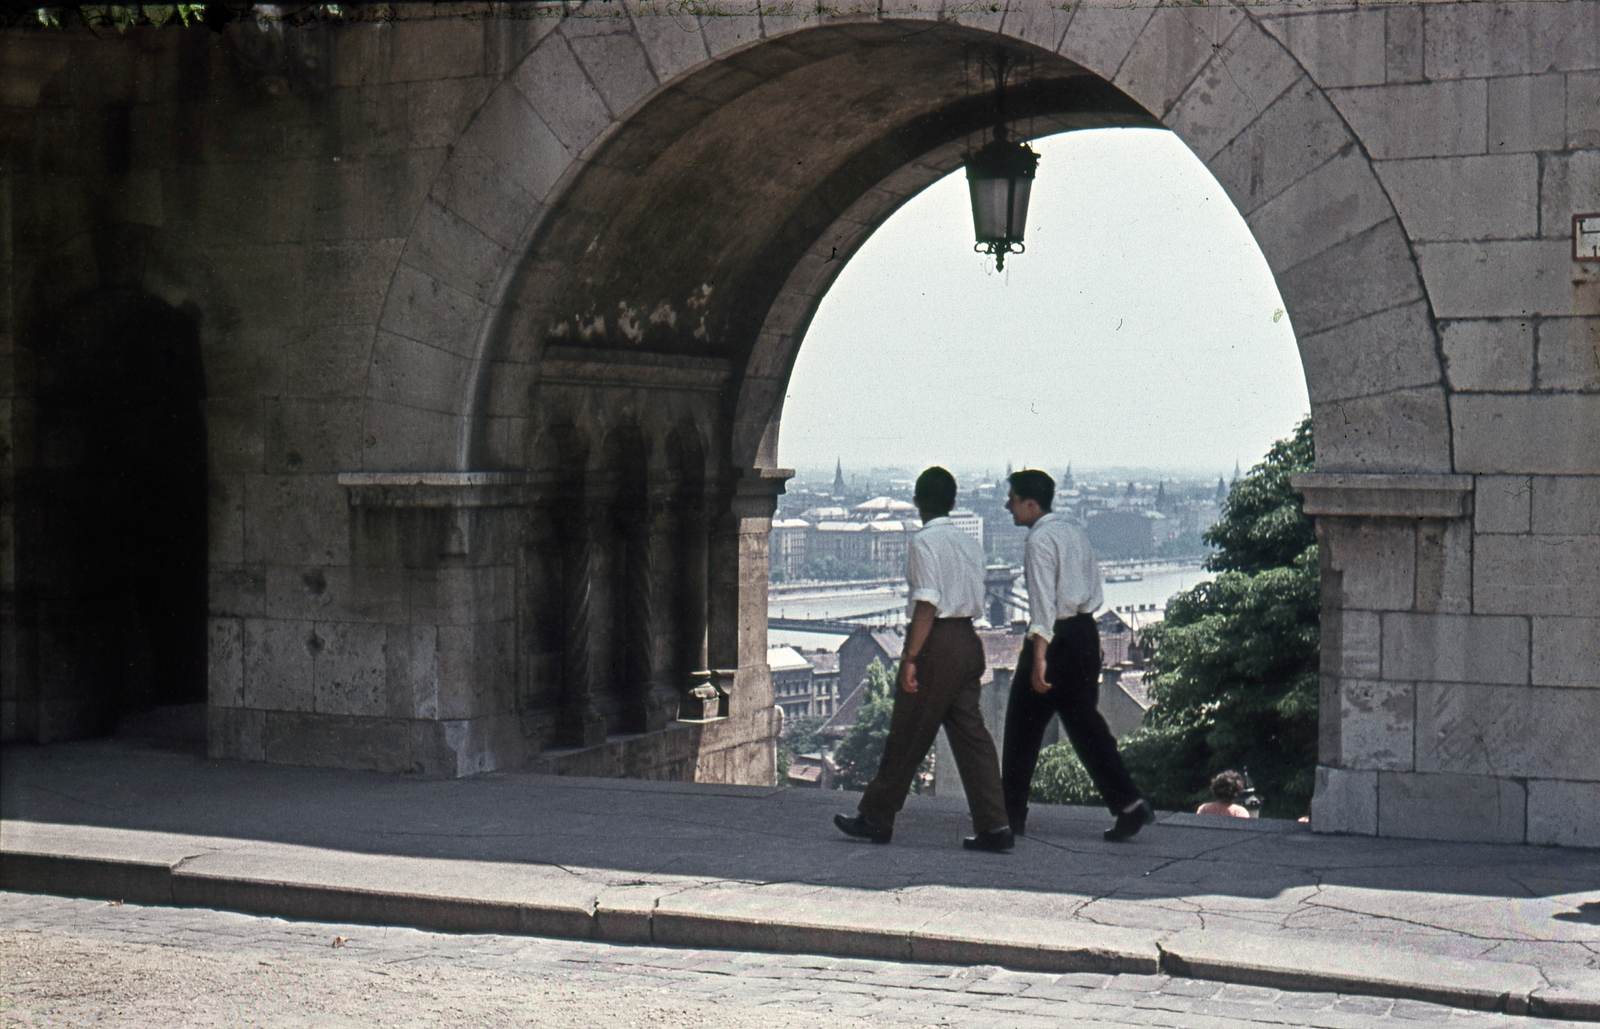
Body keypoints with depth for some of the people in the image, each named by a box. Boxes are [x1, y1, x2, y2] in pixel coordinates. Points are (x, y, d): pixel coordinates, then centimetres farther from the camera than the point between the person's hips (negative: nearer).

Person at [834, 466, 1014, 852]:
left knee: (907, 737, 3)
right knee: (971, 734, 7)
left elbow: (927, 605, -18)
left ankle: (876, 818, 14)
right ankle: (993, 826, 2)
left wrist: (911, 657, -18)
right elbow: (976, 600, 13)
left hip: (937, 642, -7)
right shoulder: (971, 544, 12)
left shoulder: (924, 542, -10)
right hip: (969, 639, 7)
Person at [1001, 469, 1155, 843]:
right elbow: (1094, 584, 17)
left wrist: (1039, 657, -23)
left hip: (1056, 636, -8)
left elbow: (1043, 601, -20)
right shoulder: (1075, 530, 13)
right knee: (1084, 722, 9)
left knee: (1024, 726, 5)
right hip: (1086, 631, 8)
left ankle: (1012, 814, 13)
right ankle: (1130, 804, -2)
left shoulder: (1040, 539, -13)